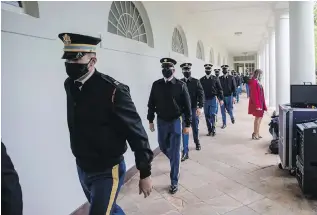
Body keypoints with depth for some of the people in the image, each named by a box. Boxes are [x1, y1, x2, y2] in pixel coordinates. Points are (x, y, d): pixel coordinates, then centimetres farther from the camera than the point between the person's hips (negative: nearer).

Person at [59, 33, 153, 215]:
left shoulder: (113, 90, -23)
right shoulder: (69, 85, -3)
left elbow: (137, 133, -18)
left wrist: (145, 173, -14)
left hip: (107, 172, -6)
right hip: (82, 168, 6)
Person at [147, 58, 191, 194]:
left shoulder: (180, 85, -9)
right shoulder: (156, 85, 0)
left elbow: (187, 106, -6)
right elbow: (151, 103, 6)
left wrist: (187, 124, -7)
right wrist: (150, 120, 6)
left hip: (175, 122, -3)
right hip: (161, 122, 4)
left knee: (175, 152, 1)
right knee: (163, 147, 18)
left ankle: (174, 182, 14)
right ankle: (175, 160, 50)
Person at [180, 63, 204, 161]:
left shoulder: (196, 82, -1)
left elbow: (201, 94, -6)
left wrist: (200, 107, -17)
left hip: (194, 109, 0)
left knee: (195, 128, 16)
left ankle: (197, 142, 45)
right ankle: (185, 152, 1)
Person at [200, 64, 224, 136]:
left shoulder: (215, 78, 0)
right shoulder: (202, 80, 5)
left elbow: (219, 89, 1)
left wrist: (221, 99, -3)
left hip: (213, 99, -2)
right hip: (205, 100, 3)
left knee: (212, 115, -7)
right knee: (207, 116, 7)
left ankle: (213, 129, 9)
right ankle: (209, 130, 18)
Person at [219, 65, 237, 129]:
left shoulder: (231, 78, -1)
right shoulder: (220, 78, 4)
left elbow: (234, 87, -3)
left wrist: (234, 97, -11)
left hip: (229, 96, -2)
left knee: (229, 110, 1)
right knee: (223, 111, 5)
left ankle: (232, 117, 35)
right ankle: (224, 124, 18)